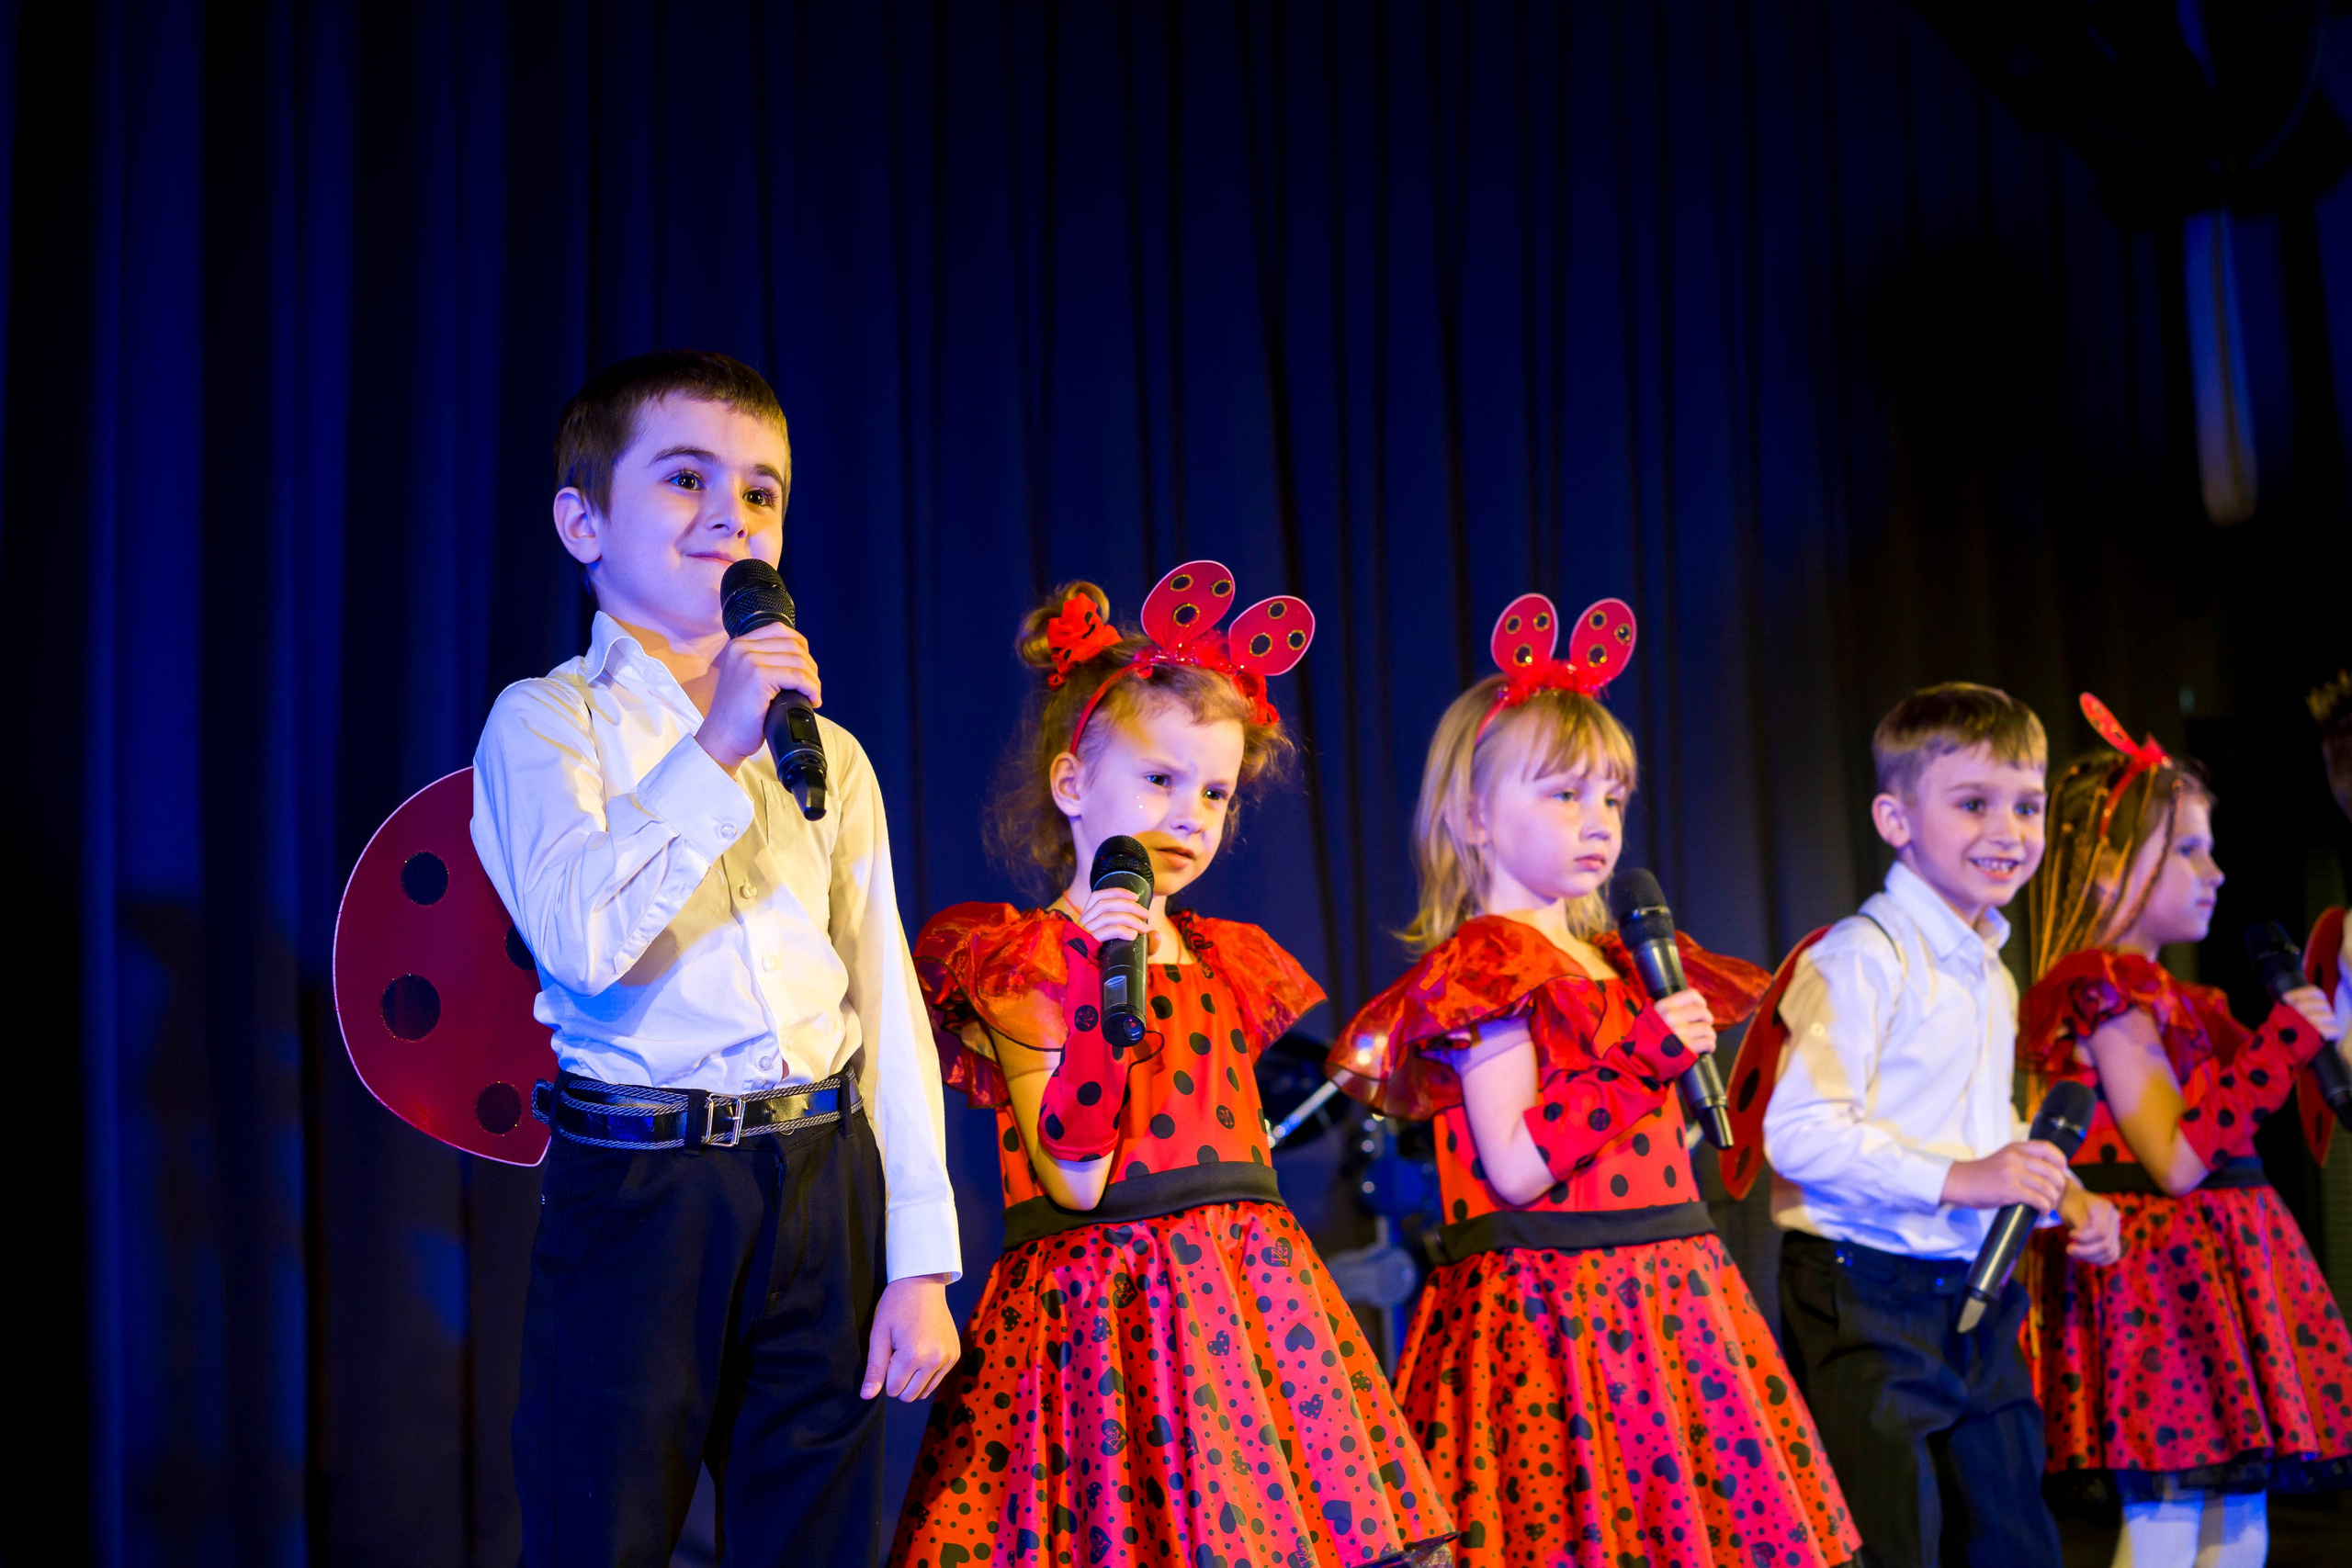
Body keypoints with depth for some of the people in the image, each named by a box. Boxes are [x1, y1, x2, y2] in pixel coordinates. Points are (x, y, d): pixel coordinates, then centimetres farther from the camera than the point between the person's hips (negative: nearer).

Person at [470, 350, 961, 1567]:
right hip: (637, 1191, -4)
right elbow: (582, 939, -19)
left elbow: (888, 1005, 9)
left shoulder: (825, 753, 13)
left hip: (826, 1190, 4)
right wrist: (714, 752, -17)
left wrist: (920, 1262, 3)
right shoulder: (548, 722, 0)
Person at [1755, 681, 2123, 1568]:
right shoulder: (1865, 958, -15)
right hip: (1865, 1303, -9)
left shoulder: (1991, 976, 16)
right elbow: (1799, 1131, -24)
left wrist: (2062, 1196, 10)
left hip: (1974, 1300, 9)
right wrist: (1957, 1179, -27)